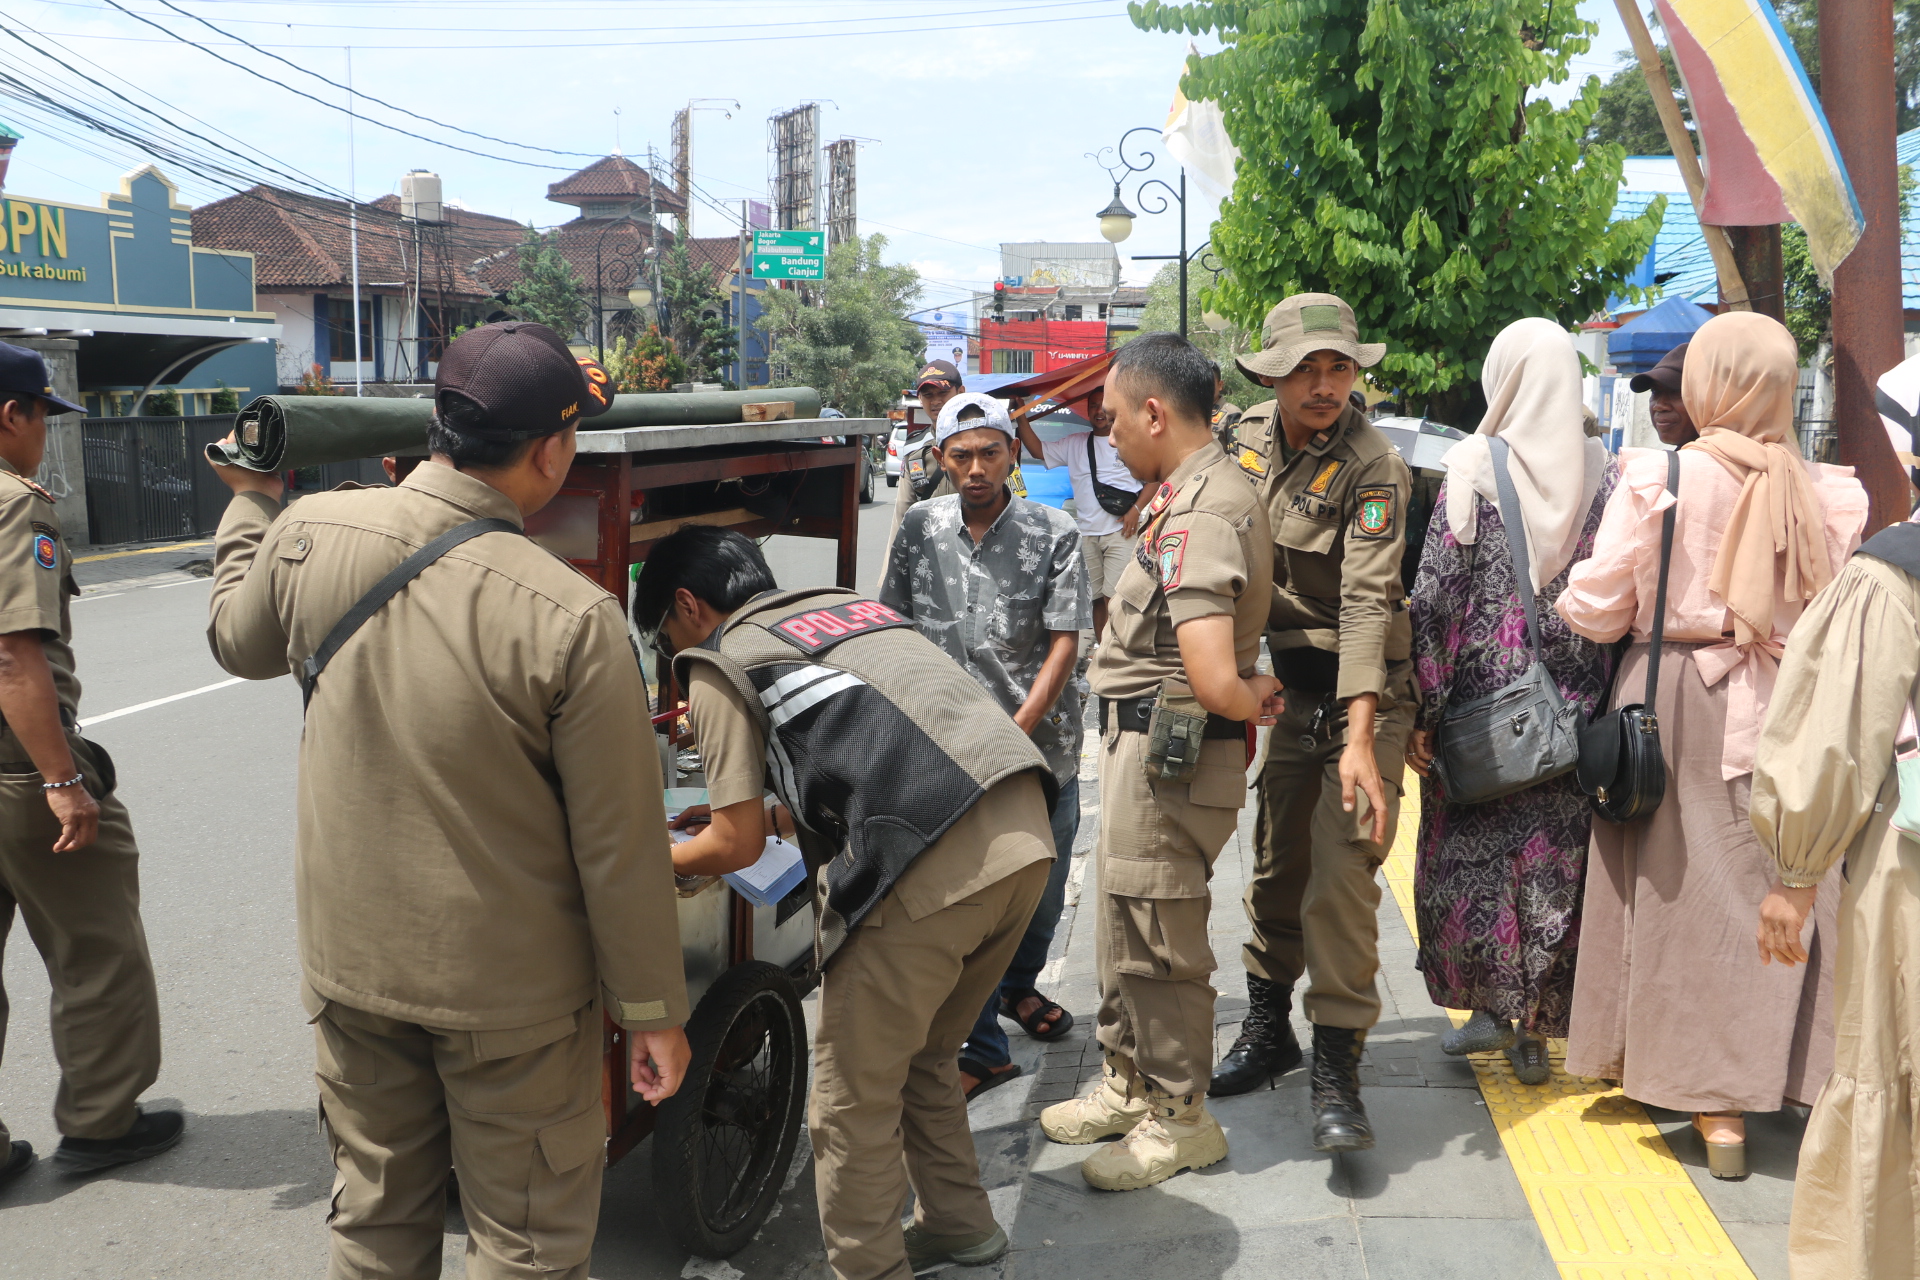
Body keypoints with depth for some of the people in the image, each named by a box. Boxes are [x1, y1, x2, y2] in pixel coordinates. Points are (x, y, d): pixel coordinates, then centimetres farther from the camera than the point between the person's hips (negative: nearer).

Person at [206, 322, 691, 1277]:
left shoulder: (307, 534, -11)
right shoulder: (573, 618, -25)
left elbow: (240, 643, 14)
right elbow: (621, 849, -17)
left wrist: (248, 501, 29)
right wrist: (652, 1010, -3)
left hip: (348, 958, 5)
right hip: (510, 992, -5)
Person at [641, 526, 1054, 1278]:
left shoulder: (719, 660, 7)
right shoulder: (850, 603, 27)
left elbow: (739, 846, 5)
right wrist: (739, 798, 47)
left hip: (932, 869, -8)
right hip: (1026, 833, 8)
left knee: (853, 1097, 9)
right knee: (924, 1058, 26)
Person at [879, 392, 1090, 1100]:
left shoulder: (1054, 535, -6)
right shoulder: (920, 528, 1)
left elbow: (1064, 644, -9)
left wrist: (1016, 732, -17)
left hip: (1040, 742, 0)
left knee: (1042, 885, 16)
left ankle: (1019, 986, 45)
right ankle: (981, 1047, 10)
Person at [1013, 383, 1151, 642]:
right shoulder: (1074, 444, 16)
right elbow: (1037, 449, 12)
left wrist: (1136, 509, -8)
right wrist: (1021, 415, 5)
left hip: (1121, 531, -4)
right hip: (1086, 533, 5)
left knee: (1115, 597, -13)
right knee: (1096, 597, 6)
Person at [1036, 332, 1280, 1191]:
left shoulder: (1197, 517, -23)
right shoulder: (1195, 494, 10)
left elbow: (1214, 682, -32)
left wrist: (1248, 699, -13)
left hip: (1170, 754, -10)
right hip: (1144, 744, 10)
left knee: (1156, 940, 4)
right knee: (1123, 926, 21)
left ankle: (1179, 1119, 21)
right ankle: (1129, 1081, 39)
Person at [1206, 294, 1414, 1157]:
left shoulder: (1373, 469, -20)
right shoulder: (1252, 436, 0)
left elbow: (1368, 602, -28)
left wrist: (1360, 738, -35)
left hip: (1366, 692, -6)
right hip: (1291, 682, 6)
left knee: (1341, 878, -10)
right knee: (1275, 865, 13)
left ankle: (1337, 1069, 0)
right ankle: (1268, 1028, 30)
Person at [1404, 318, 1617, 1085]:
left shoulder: (1473, 466, -8)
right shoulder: (1603, 474, 2)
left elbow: (1437, 593, -11)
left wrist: (1422, 708, -6)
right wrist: (1600, 701, 9)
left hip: (1484, 703, -3)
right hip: (1574, 708, 4)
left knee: (1471, 853, 11)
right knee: (1555, 860, 10)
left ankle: (1492, 1003, 13)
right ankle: (1536, 1028, 18)